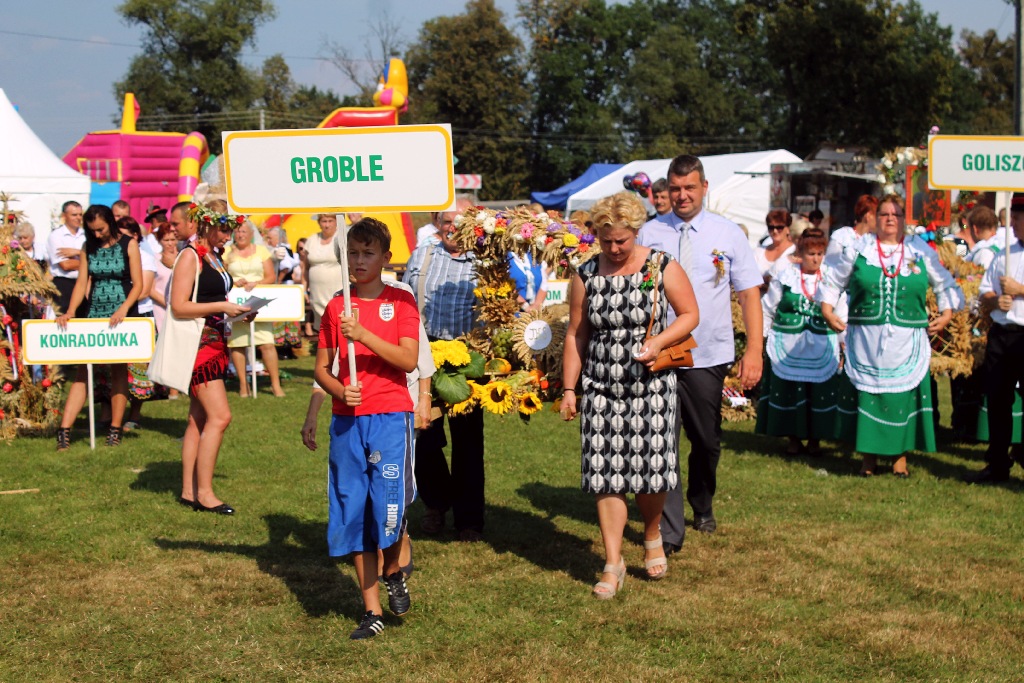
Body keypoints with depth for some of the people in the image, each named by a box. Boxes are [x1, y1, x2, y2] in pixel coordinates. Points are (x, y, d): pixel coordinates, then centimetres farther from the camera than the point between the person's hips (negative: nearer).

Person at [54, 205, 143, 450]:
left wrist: (123, 309, -21)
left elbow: (138, 283, -6)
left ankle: (115, 429, 8)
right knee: (83, 370, -3)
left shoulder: (128, 245, -1)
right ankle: (64, 430, -8)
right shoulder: (89, 247, 8)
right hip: (95, 314, 3)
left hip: (122, 315, -3)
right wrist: (70, 312, -10)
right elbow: (82, 282, 5)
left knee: (118, 370, 2)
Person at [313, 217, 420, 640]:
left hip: (390, 417, -3)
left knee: (389, 509, -11)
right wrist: (339, 390, -9)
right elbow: (321, 368, 12)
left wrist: (362, 334, -19)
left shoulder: (401, 302, 2)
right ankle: (372, 611, 12)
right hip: (347, 421, 3)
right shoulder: (336, 308, 10)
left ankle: (393, 573, 21)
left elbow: (409, 360, -9)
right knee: (352, 513, 3)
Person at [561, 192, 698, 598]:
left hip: (651, 386, -1)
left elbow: (690, 315, 3)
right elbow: (575, 335, 8)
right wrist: (569, 389, 5)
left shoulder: (662, 268, -2)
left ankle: (652, 537, 32)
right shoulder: (586, 275, 3)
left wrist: (658, 341, -15)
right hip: (601, 389, 1)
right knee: (606, 477, -1)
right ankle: (613, 564, 7)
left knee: (651, 472, 2)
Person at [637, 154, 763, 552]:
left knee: (707, 440, 13)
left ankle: (702, 508, 39)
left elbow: (749, 294, 2)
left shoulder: (728, 234, 3)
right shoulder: (650, 233, 3)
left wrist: (754, 350, -7)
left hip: (708, 357, 1)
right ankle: (669, 530, 2)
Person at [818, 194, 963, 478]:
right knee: (868, 393, 1)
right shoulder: (859, 249, 7)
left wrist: (946, 314, 3)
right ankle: (869, 456, 10)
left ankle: (900, 456, 10)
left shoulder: (921, 251, 8)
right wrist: (827, 310, 4)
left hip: (907, 340, 0)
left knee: (904, 395, 0)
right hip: (866, 339, 0)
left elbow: (945, 285, 15)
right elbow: (834, 281, 15)